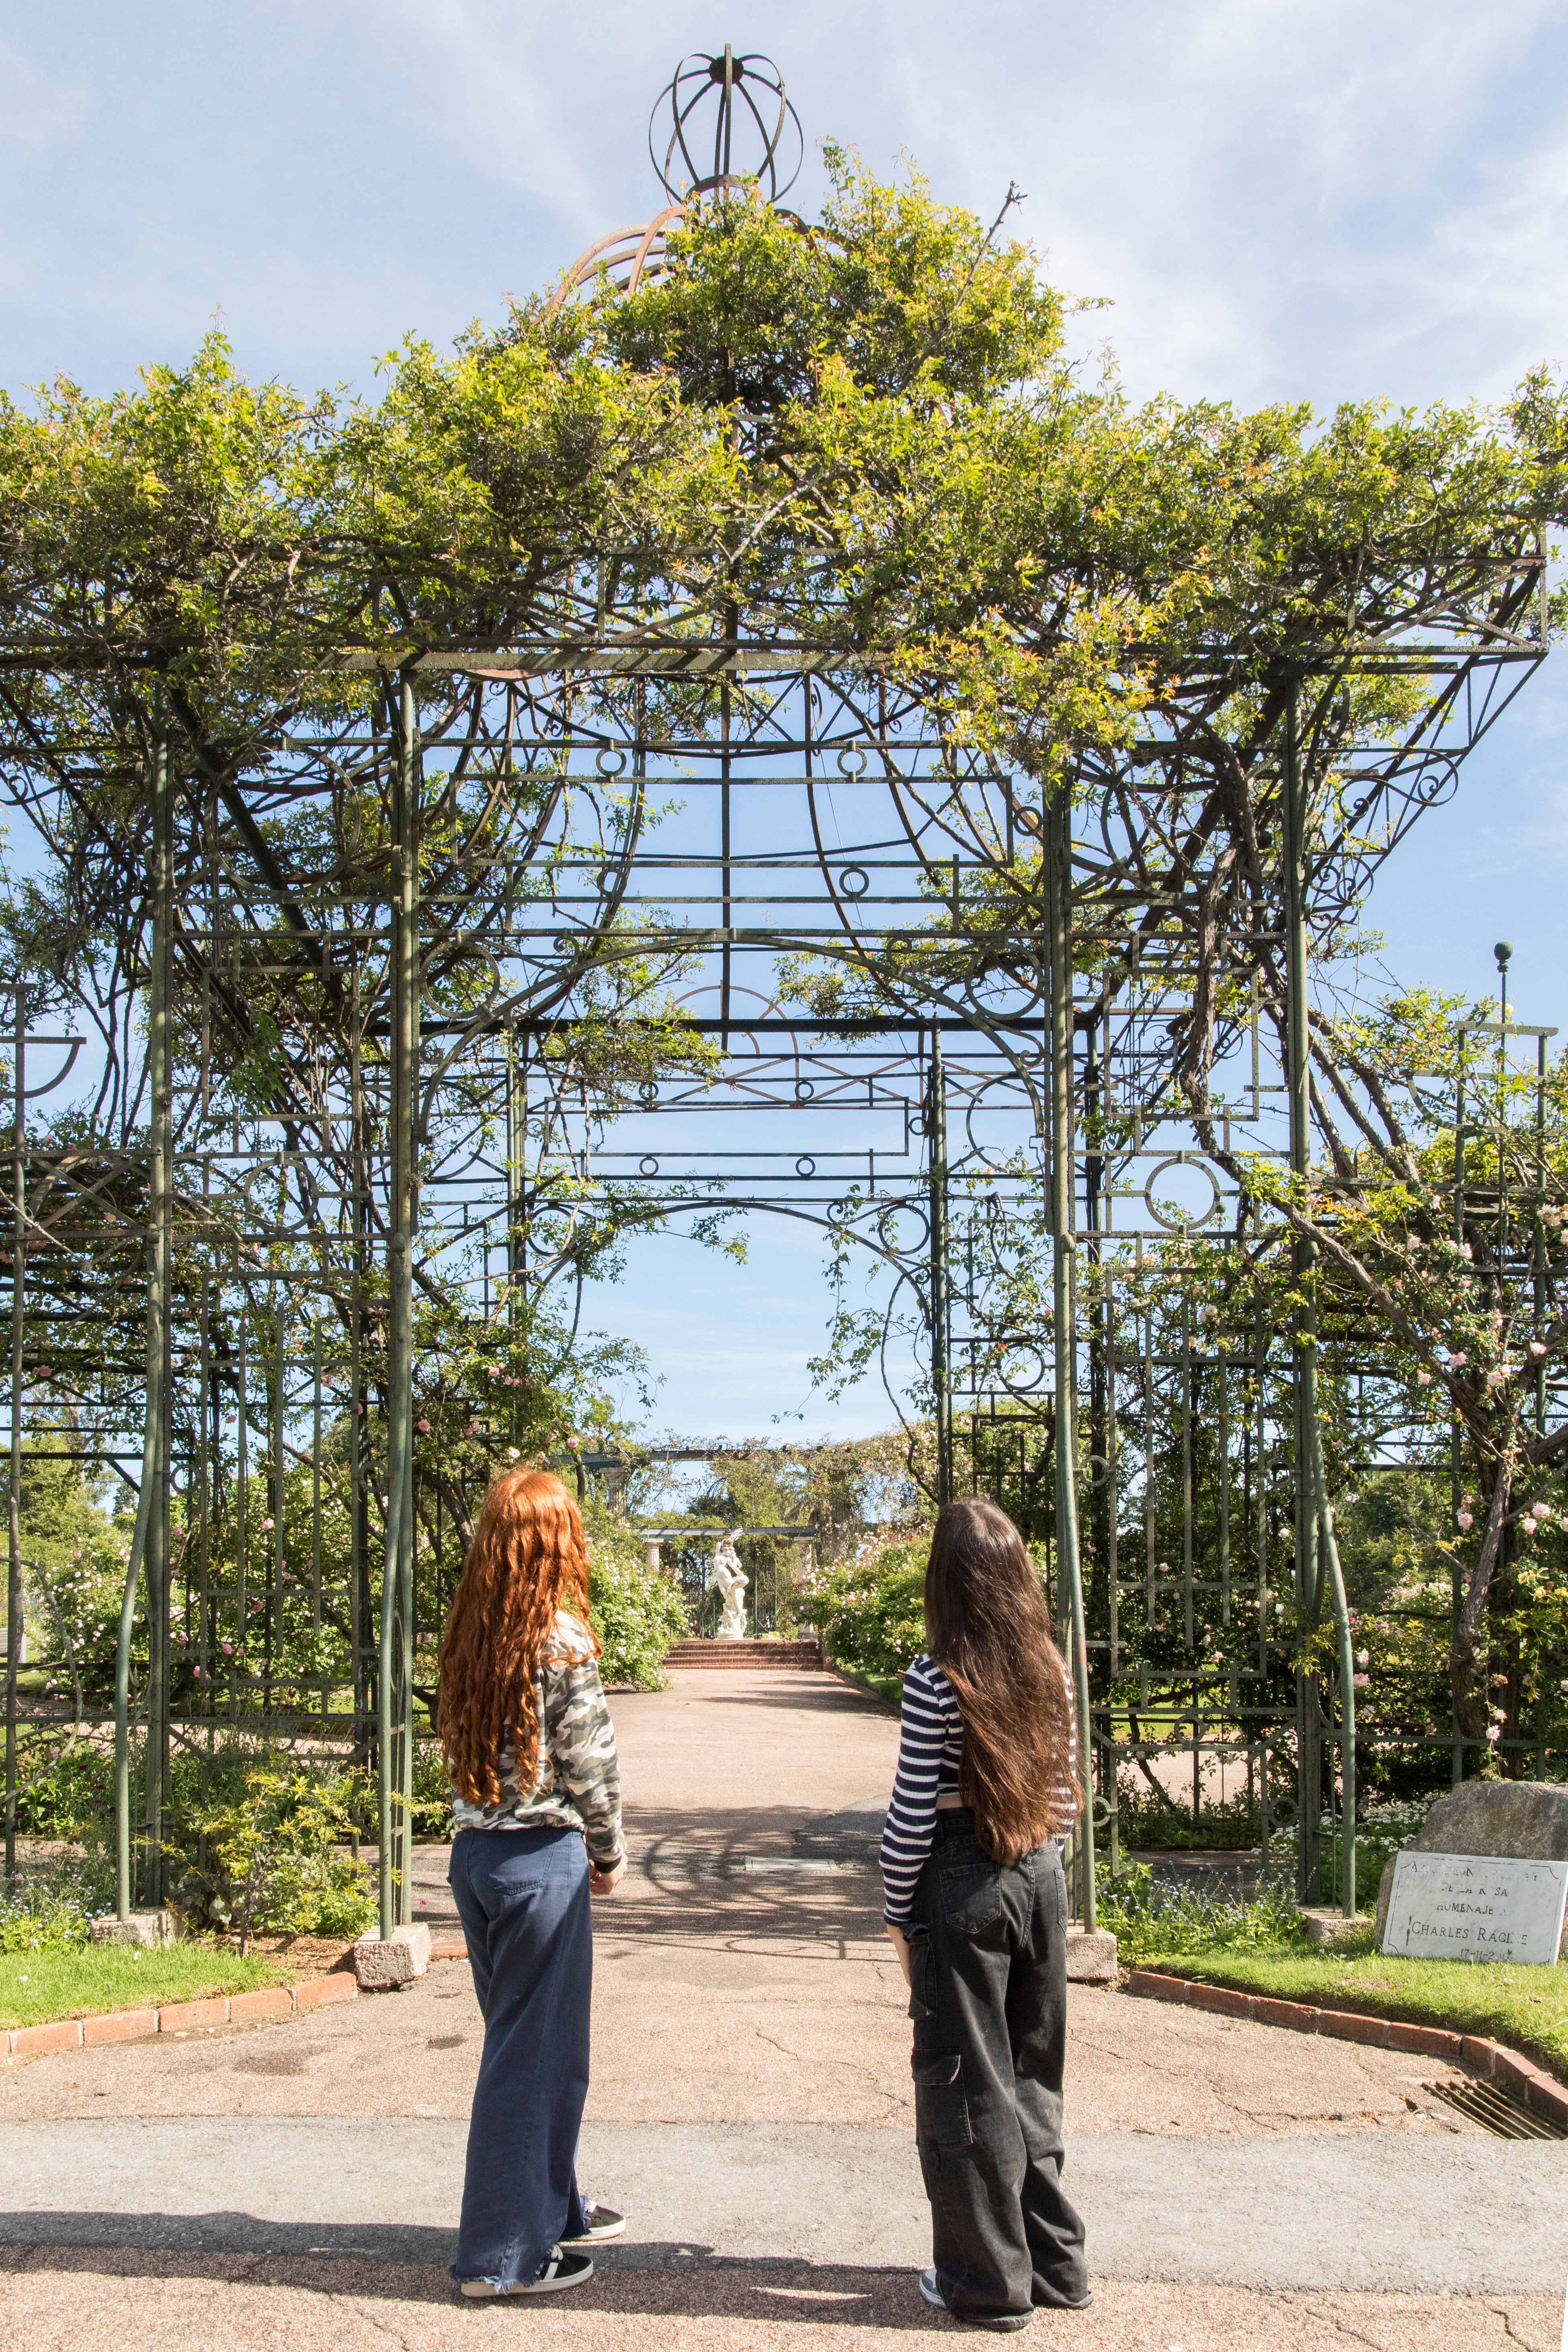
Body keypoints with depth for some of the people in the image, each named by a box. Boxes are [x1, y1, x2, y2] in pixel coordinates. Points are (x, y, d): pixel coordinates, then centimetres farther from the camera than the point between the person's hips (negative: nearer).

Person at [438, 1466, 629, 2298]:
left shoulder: (466, 1636, 4)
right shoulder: (561, 1640, -16)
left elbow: (457, 1747, 7)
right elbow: (590, 1768, -14)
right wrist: (609, 1855, 3)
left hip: (474, 1852, 7)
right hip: (540, 1861, -7)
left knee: (523, 2038, 20)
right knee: (536, 2051, 5)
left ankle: (553, 2208, 35)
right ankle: (505, 2253, 14)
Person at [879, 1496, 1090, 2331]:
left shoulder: (936, 1679, -16)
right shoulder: (1052, 1670, 1)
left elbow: (912, 1811, -13)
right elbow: (1066, 1791, 8)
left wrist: (897, 1914, -2)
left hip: (960, 1884, -6)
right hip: (1041, 1880, 6)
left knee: (966, 2083, 7)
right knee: (1033, 2074, 18)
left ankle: (990, 2282, 17)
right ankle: (1054, 2262, 29)